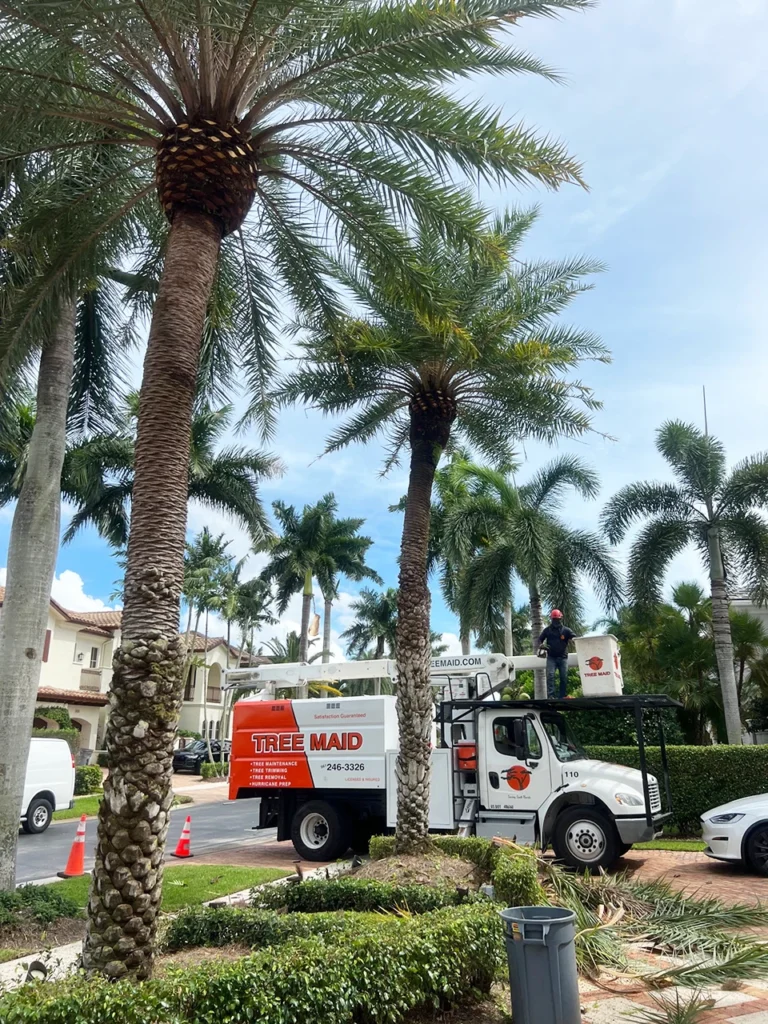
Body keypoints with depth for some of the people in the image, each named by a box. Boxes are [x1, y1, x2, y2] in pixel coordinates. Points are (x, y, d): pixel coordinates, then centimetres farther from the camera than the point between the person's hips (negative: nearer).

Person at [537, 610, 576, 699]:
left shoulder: (565, 630, 4)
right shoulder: (547, 630, 9)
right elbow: (540, 639, 17)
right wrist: (541, 645, -6)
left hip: (563, 657, 0)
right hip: (551, 657, 0)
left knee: (564, 677, 2)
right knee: (550, 675, -14)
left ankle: (562, 696, 10)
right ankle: (550, 696, -19)